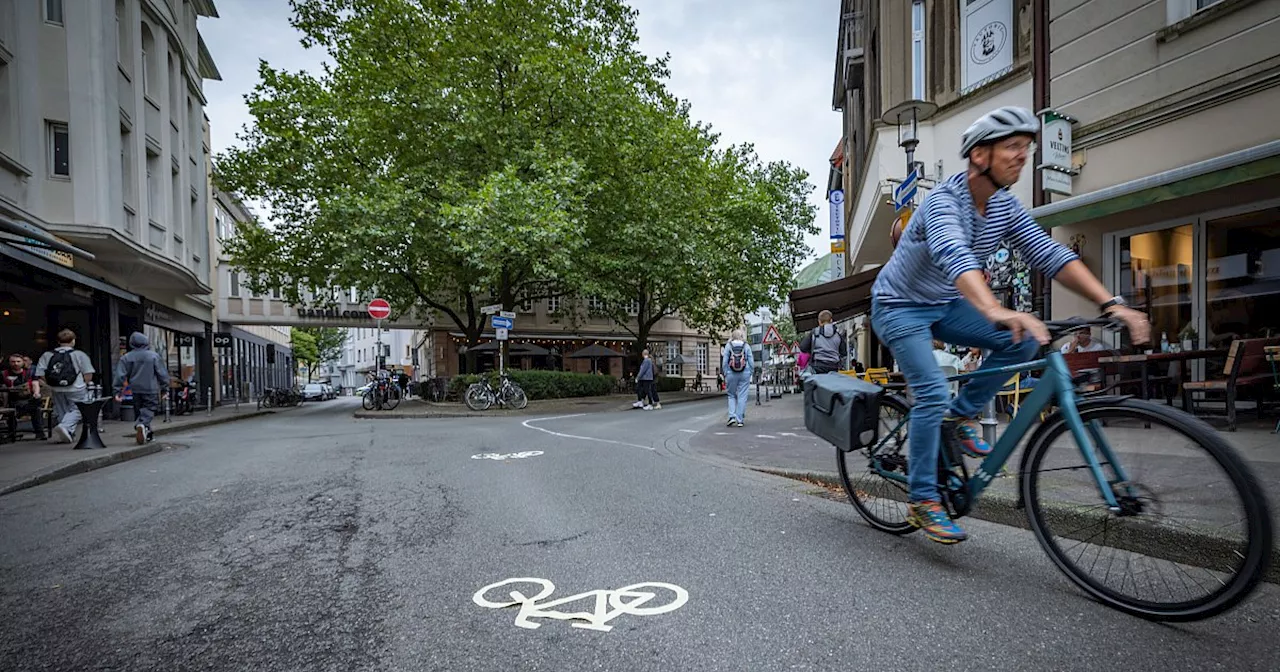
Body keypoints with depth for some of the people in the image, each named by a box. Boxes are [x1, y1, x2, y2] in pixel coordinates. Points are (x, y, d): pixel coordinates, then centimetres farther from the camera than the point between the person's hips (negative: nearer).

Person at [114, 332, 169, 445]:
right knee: (149, 410, -1)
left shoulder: (126, 358, 1)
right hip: (151, 390, -3)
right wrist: (165, 387, 6)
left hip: (136, 390, 3)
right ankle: (142, 424, -30)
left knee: (139, 411, 15)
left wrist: (118, 391, 5)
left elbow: (121, 376, 0)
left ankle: (147, 433, 16)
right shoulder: (154, 355, -5)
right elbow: (162, 373, -2)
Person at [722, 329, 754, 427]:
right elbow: (751, 362, 0)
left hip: (731, 374, 0)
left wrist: (726, 374, 4)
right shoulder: (746, 346, 1)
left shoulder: (728, 346, 0)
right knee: (742, 397, 5)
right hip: (744, 374, 0)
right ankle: (740, 420, 6)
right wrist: (749, 373, 9)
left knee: (732, 396, 14)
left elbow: (724, 362, -3)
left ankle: (732, 416, 0)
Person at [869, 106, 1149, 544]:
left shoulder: (1005, 206, -2)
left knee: (1024, 340, -12)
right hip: (900, 306, -7)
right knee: (932, 393, -19)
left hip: (945, 306, 7)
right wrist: (998, 312, -61)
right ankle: (923, 502, -6)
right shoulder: (943, 200, -26)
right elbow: (955, 258, -45)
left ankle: (962, 414, 6)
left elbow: (1051, 255, -9)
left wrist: (1110, 303, -22)